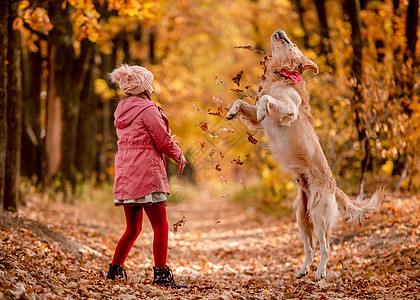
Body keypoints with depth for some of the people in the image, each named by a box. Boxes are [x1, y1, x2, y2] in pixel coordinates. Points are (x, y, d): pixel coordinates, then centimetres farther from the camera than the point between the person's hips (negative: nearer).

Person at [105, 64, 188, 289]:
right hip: (145, 173, -9)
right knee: (160, 226, -4)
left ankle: (114, 269, 18)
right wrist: (178, 155, 11)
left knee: (133, 228, 16)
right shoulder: (147, 109, -11)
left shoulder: (122, 111, 15)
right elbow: (164, 141, -8)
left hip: (125, 175, 9)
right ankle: (161, 274, -6)